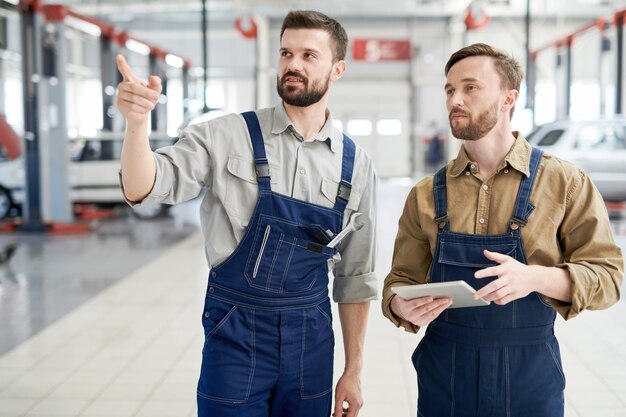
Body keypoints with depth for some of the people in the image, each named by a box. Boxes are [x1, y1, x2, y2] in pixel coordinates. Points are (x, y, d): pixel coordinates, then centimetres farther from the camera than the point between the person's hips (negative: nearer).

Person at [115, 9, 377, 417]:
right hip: (235, 335, -2)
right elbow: (142, 189, -15)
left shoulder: (355, 164, 1)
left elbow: (355, 276, 6)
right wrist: (137, 122, -34)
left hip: (311, 337, 3)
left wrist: (354, 370, 7)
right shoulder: (228, 136, -6)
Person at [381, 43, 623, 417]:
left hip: (529, 382, -1)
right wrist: (401, 306, -18)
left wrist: (535, 278, -24)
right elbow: (402, 280, 6)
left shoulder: (566, 183, -5)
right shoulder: (426, 195, 2)